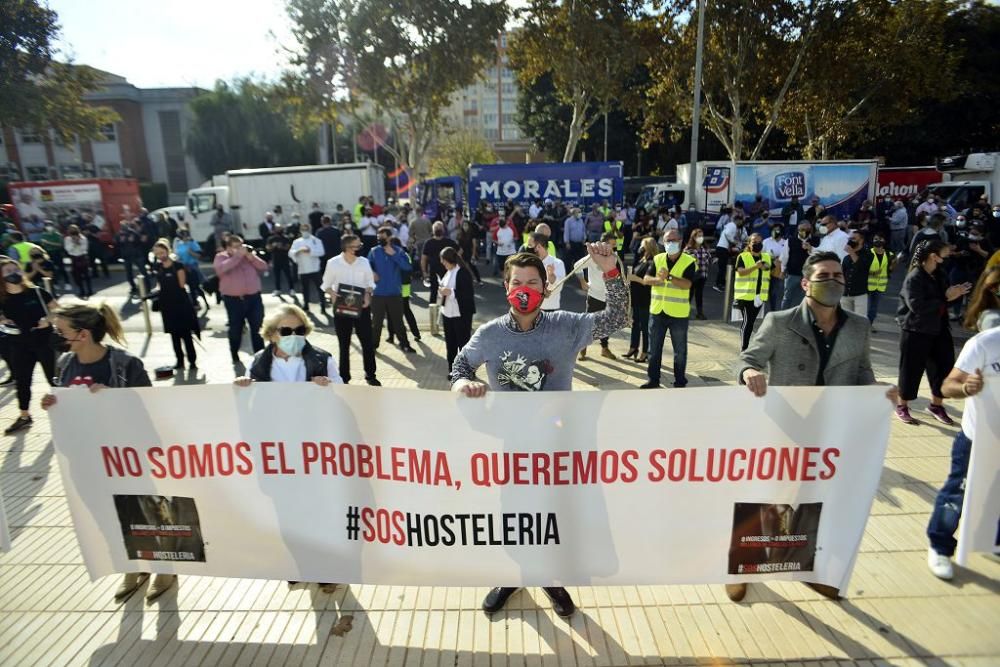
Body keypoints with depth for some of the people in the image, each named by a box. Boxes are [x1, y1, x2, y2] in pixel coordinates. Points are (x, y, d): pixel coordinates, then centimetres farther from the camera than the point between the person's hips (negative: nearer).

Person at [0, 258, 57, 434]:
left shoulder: (36, 292, -9)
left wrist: (48, 320, -18)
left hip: (44, 341, -3)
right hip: (19, 345, 3)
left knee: (54, 378, 7)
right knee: (22, 381, 13)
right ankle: (24, 417, 29)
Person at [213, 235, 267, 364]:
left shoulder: (249, 255, 11)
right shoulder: (221, 257, 1)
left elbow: (264, 267, 3)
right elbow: (221, 269, -21)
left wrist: (251, 256, -10)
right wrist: (238, 255, -18)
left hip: (253, 297, 2)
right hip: (233, 299, -2)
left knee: (257, 327, 4)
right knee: (235, 329, 7)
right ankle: (235, 356, 25)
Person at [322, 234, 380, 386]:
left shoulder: (364, 262, -2)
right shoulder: (333, 263, -8)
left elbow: (370, 282, 7)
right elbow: (326, 285, 1)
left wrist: (368, 294, -12)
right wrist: (333, 296, -17)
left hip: (361, 307, 2)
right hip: (342, 307, -1)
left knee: (367, 342, 4)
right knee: (344, 344, 9)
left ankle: (370, 375, 19)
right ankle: (344, 377, 22)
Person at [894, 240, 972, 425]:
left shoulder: (939, 275, 8)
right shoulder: (914, 278, -17)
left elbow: (943, 299, 20)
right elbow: (917, 306, -26)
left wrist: (955, 294, 0)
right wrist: (945, 298, -22)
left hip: (939, 330, 8)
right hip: (916, 332, -8)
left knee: (944, 367, 12)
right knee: (911, 370, 2)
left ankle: (936, 405, 30)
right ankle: (902, 407, 18)